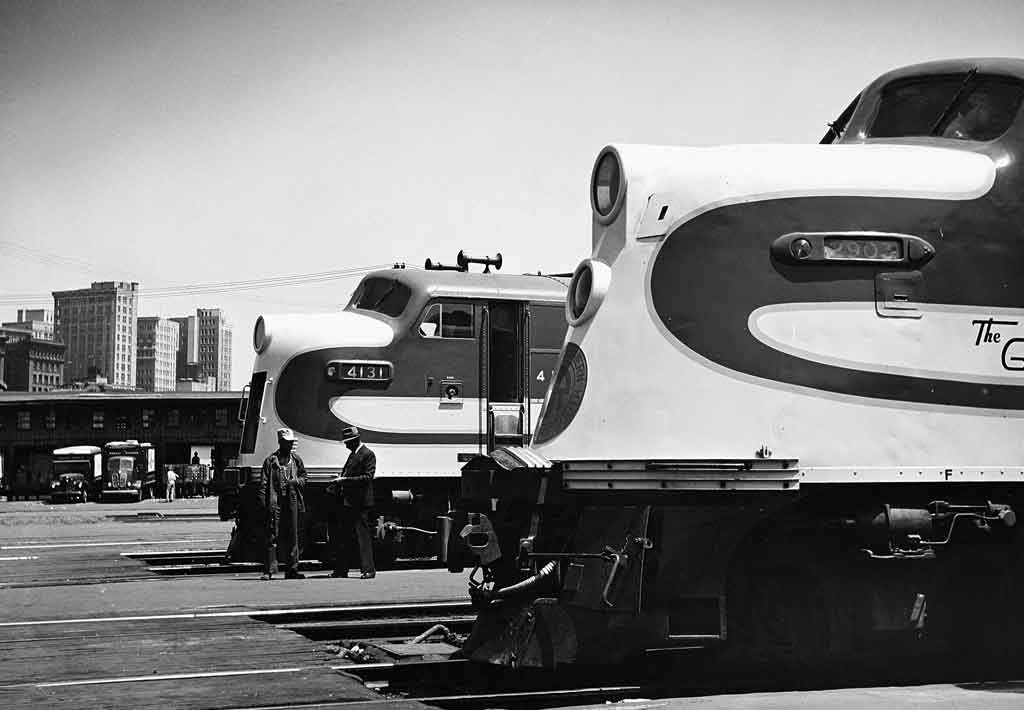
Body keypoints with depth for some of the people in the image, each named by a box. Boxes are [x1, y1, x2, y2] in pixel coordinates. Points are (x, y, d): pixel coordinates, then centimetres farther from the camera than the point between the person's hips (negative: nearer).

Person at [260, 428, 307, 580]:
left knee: (292, 536, 8)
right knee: (273, 536, -7)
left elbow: (304, 477, 19)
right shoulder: (271, 460, 0)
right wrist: (264, 502, -11)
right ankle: (269, 570, -6)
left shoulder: (296, 460, 13)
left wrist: (295, 481, -3)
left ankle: (291, 570, 14)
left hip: (293, 502, 4)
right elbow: (264, 483, -2)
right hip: (275, 502, -4)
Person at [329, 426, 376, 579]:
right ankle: (341, 569, 16)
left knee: (362, 535, -7)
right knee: (341, 536, 10)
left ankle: (368, 570, -4)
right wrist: (338, 483, 9)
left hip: (359, 503, -9)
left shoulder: (368, 455, -8)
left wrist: (344, 480, -19)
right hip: (346, 502, 9)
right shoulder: (352, 454, 19)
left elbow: (367, 477, -16)